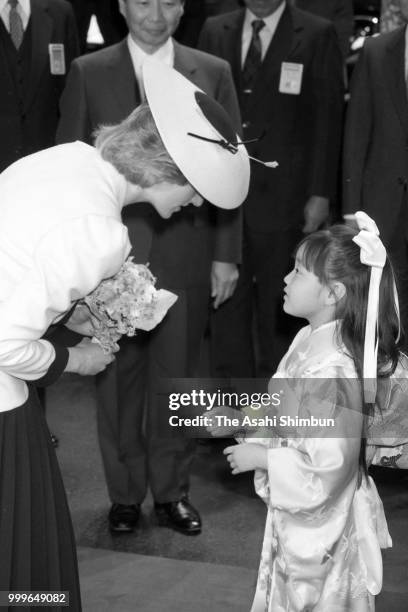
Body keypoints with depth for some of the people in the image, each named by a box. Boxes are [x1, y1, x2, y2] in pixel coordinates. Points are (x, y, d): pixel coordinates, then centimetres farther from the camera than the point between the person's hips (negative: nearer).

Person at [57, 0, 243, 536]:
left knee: (177, 373, 9)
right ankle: (125, 492, 25)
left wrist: (226, 253, 0)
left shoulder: (213, 74, 4)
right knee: (118, 375, 8)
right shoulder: (88, 73, 2)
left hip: (187, 251, 1)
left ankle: (172, 489, 26)